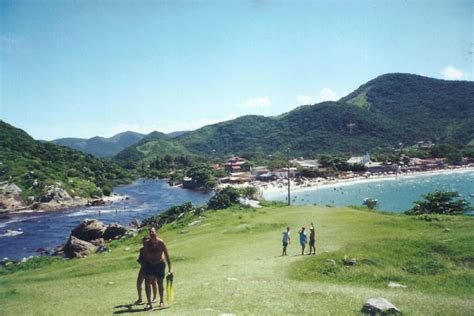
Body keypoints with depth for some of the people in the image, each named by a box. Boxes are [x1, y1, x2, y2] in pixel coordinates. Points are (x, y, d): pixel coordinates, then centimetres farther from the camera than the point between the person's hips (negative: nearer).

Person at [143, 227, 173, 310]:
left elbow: (167, 255, -10)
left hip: (159, 264, -2)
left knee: (160, 283, 10)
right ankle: (149, 303, -9)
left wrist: (170, 268, -12)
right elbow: (144, 255, 6)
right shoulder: (147, 243, -4)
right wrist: (145, 265, 3)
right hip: (149, 265, 2)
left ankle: (161, 301, 29)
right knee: (147, 282, -14)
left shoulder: (161, 242, -12)